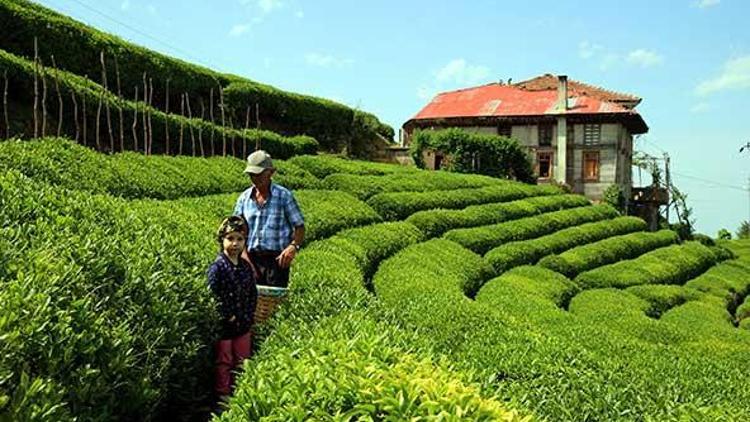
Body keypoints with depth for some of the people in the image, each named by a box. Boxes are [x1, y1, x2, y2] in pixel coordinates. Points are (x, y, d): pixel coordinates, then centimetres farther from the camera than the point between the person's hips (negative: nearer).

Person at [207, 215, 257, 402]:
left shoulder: (246, 266, 2)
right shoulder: (217, 267, -17)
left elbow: (253, 294, 9)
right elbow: (213, 296, -20)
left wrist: (249, 317, 0)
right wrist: (229, 317, -17)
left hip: (244, 324, 6)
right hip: (224, 325, -6)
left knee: (242, 361, 18)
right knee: (224, 362, 9)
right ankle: (223, 394, 23)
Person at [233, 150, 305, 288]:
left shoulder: (283, 195, -1)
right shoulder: (244, 197, 9)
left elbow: (300, 226, 0)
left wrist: (294, 246, -19)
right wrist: (243, 253, -6)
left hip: (277, 258, -3)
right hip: (252, 258, 3)